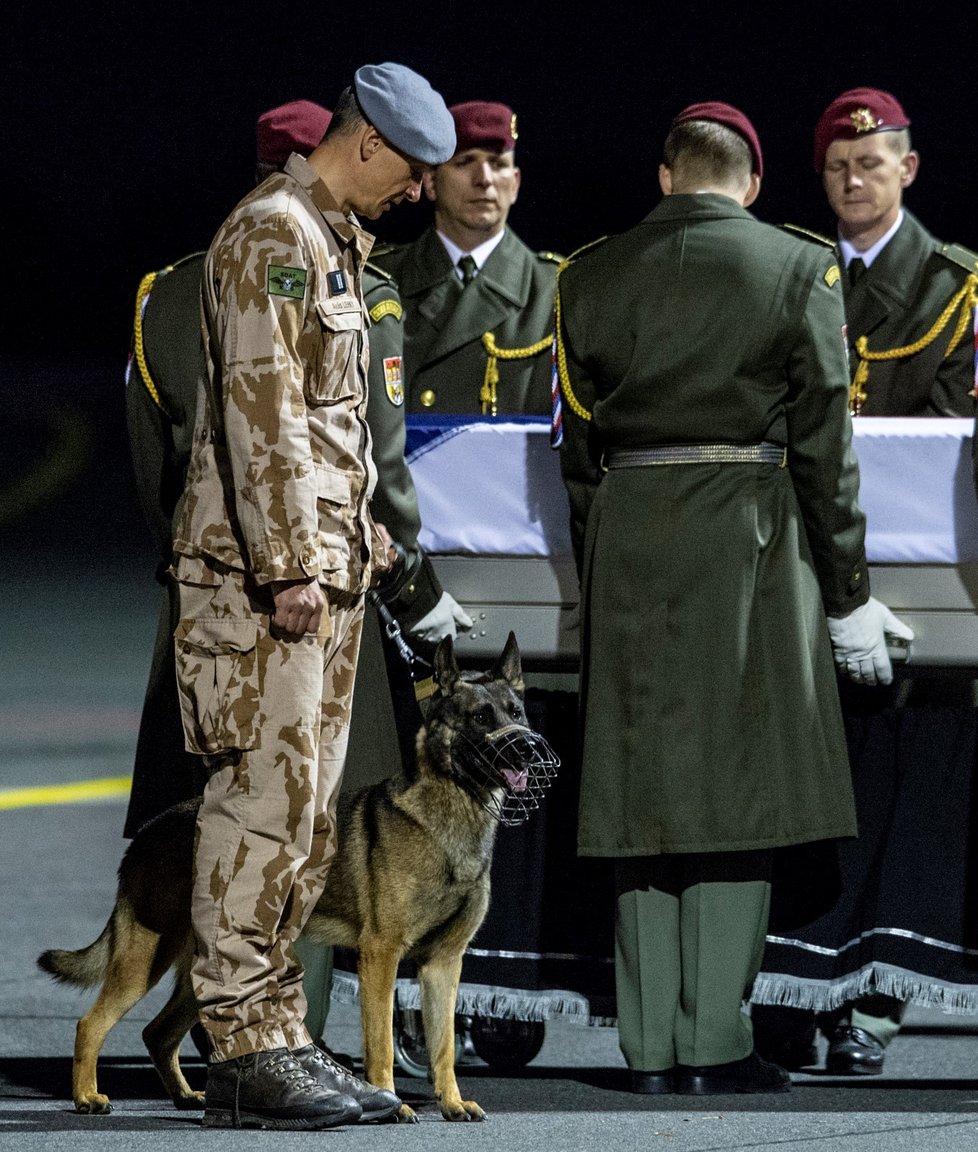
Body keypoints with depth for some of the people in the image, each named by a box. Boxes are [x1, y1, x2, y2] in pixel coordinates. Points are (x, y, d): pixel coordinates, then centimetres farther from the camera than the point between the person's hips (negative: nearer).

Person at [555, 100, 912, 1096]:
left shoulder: (589, 278, 7)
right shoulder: (797, 269, -1)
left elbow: (577, 445, 9)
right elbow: (824, 443, -2)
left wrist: (592, 577, 16)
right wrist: (848, 595, 3)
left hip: (626, 539, 3)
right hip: (750, 539, -3)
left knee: (646, 788, 7)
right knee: (736, 787, 0)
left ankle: (650, 1048, 7)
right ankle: (714, 1043, -2)